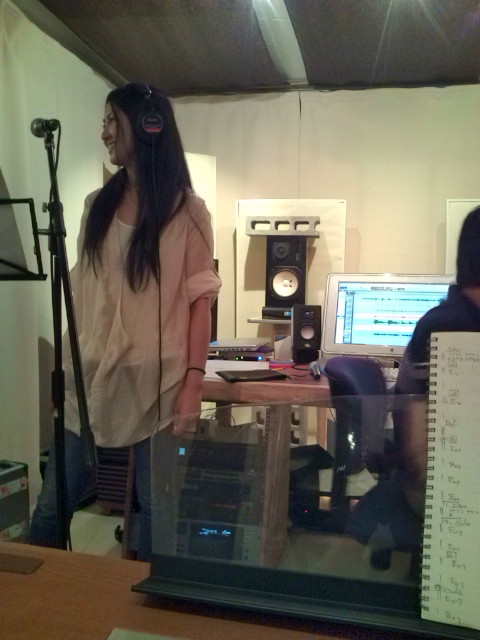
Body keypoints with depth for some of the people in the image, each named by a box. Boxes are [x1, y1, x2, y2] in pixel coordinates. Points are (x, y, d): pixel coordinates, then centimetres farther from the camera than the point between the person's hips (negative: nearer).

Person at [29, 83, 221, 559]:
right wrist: (67, 366, 10)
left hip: (157, 382, -4)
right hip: (91, 378, 4)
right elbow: (79, 293, 12)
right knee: (52, 506, 10)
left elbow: (200, 299, -5)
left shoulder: (187, 210, -1)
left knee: (157, 508, 8)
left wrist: (194, 380, -11)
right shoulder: (97, 205, 11)